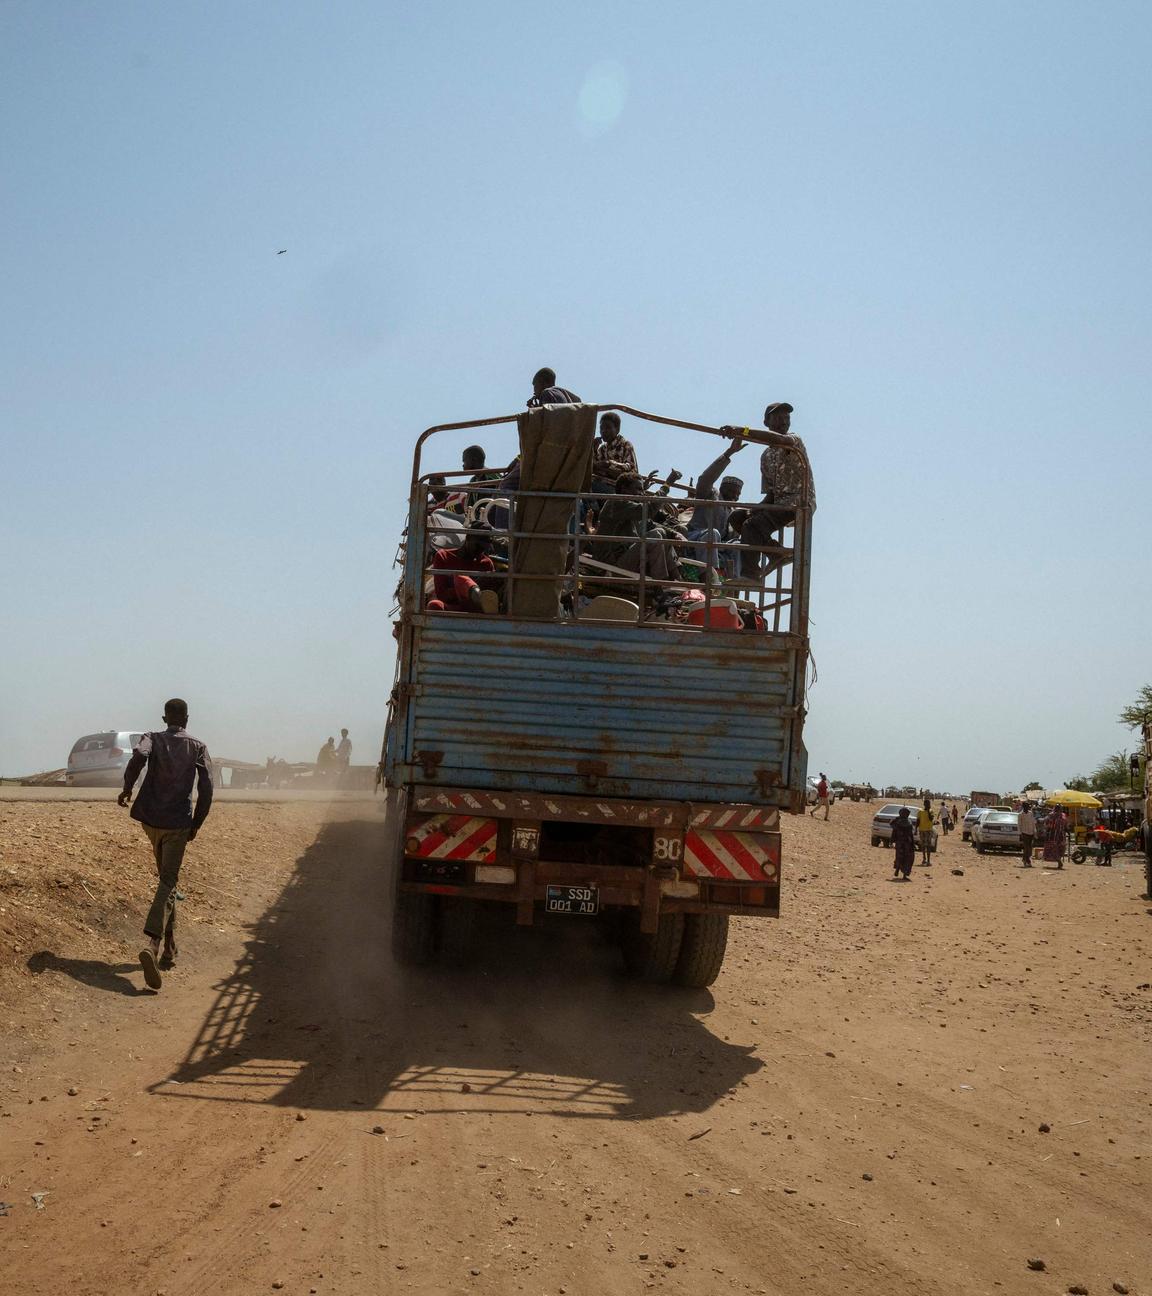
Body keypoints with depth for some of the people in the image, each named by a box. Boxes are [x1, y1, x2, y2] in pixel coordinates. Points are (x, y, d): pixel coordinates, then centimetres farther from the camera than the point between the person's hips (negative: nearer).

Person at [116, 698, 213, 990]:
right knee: (168, 881, -6)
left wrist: (127, 788, -9)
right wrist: (196, 824, 4)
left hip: (151, 819, 2)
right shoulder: (197, 747, 3)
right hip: (179, 823, -2)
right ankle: (152, 943, -30)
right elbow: (206, 788, -6)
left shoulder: (153, 739, 4)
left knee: (166, 876, 21)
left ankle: (169, 946, 26)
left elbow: (139, 755, -21)